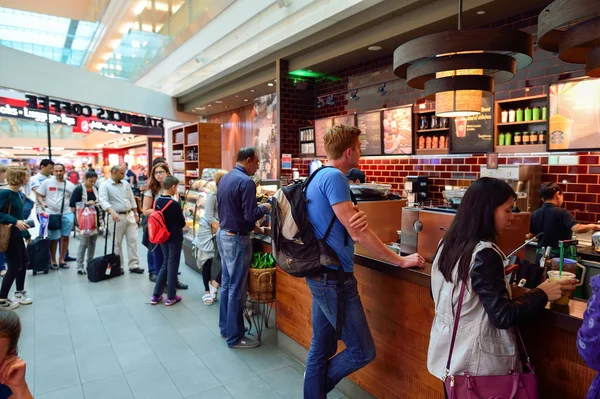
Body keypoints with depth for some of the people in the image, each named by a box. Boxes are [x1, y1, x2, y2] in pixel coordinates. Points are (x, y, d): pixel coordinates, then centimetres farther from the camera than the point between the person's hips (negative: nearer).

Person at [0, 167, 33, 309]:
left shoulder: (17, 193, 7)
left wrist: (26, 233, 20)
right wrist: (15, 222, -29)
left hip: (17, 235, 9)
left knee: (23, 262, 16)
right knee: (14, 266, 0)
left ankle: (20, 293, 32)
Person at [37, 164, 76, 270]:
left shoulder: (70, 185, 7)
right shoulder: (47, 182, 3)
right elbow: (40, 196, 6)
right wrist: (42, 203, -13)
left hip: (66, 214, 2)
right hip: (52, 214, -2)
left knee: (65, 237, 5)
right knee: (53, 239, 3)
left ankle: (62, 259, 19)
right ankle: (53, 260, 20)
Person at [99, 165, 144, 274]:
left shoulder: (126, 184, 12)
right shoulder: (105, 186, -6)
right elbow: (103, 201, -20)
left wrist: (136, 214, 14)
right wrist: (112, 212, -36)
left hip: (129, 215, 5)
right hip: (117, 217, -5)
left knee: (133, 240, 3)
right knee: (117, 243, 4)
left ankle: (134, 265, 8)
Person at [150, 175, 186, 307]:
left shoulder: (157, 201, -1)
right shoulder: (174, 204, -20)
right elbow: (182, 223, -10)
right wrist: (179, 224, 11)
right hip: (175, 238, -6)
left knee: (165, 264, 17)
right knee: (172, 265, 4)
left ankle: (156, 295, 19)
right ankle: (171, 297, 13)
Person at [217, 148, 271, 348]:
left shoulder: (224, 178, 9)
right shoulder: (246, 182, -20)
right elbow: (250, 216, -21)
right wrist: (264, 208, -4)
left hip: (223, 234, 9)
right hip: (237, 239, -9)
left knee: (226, 284, 17)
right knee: (237, 289, 0)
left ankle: (225, 328, 29)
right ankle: (235, 337, 10)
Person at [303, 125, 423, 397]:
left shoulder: (319, 176, 12)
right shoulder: (334, 177, -18)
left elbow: (346, 227, 9)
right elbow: (358, 234, -19)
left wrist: (358, 219, -16)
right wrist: (401, 261, -8)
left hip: (321, 274, 10)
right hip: (334, 277, -10)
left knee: (321, 348, 17)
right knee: (362, 352, 4)